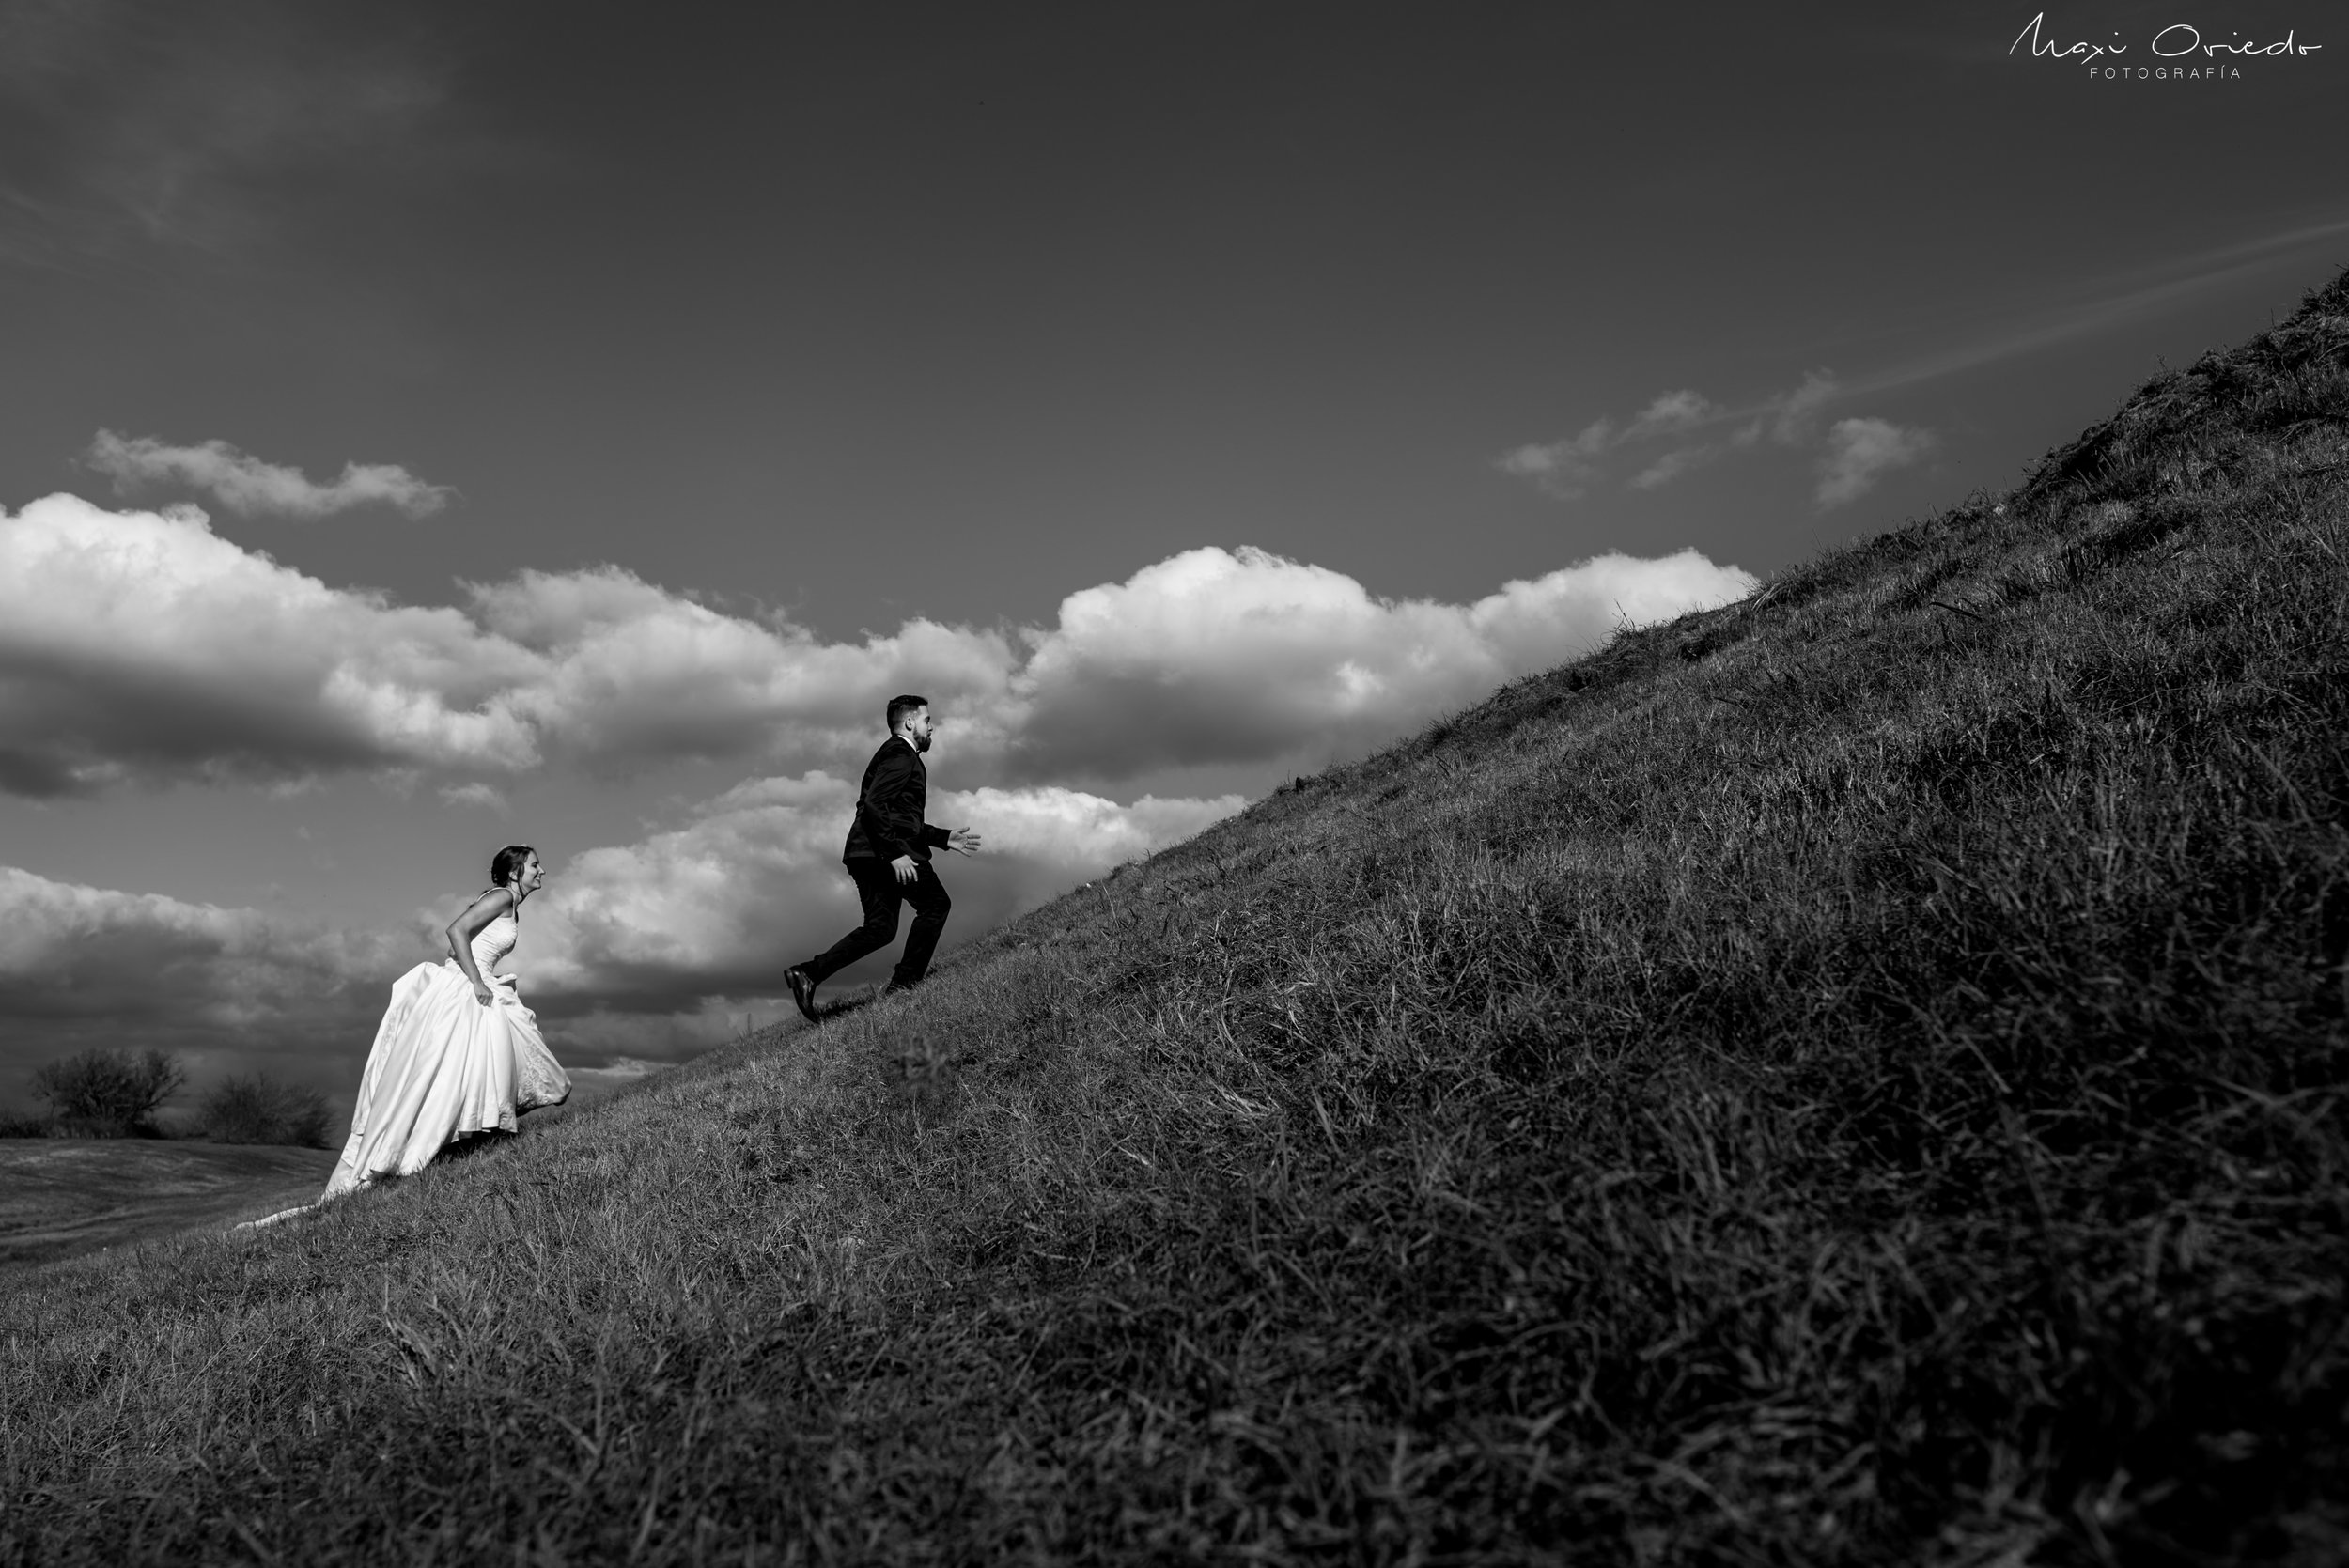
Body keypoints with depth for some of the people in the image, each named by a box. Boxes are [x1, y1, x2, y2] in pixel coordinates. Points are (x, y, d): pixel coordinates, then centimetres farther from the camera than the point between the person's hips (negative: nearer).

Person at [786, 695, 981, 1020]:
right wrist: (896, 853, -25)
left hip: (868, 853, 10)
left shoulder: (899, 755, 28)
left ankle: (808, 973, -1)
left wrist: (945, 838, 26)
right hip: (880, 850, -10)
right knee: (936, 902, -7)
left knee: (881, 927, 5)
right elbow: (873, 804, -20)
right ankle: (905, 981, -10)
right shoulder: (899, 754, -6)